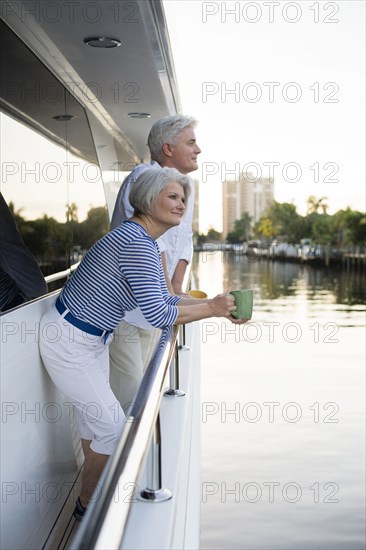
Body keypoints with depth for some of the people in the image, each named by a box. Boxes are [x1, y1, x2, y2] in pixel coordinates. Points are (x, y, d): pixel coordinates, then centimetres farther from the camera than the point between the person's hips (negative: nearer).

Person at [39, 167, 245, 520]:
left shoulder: (144, 241, 7)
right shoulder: (137, 243, -26)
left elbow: (163, 299, 9)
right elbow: (157, 315, -29)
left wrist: (215, 306, 1)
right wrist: (211, 309, -18)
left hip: (93, 340, 10)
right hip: (68, 341, -10)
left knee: (95, 415, 19)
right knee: (112, 426, -2)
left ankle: (90, 498, 37)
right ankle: (87, 507, 20)